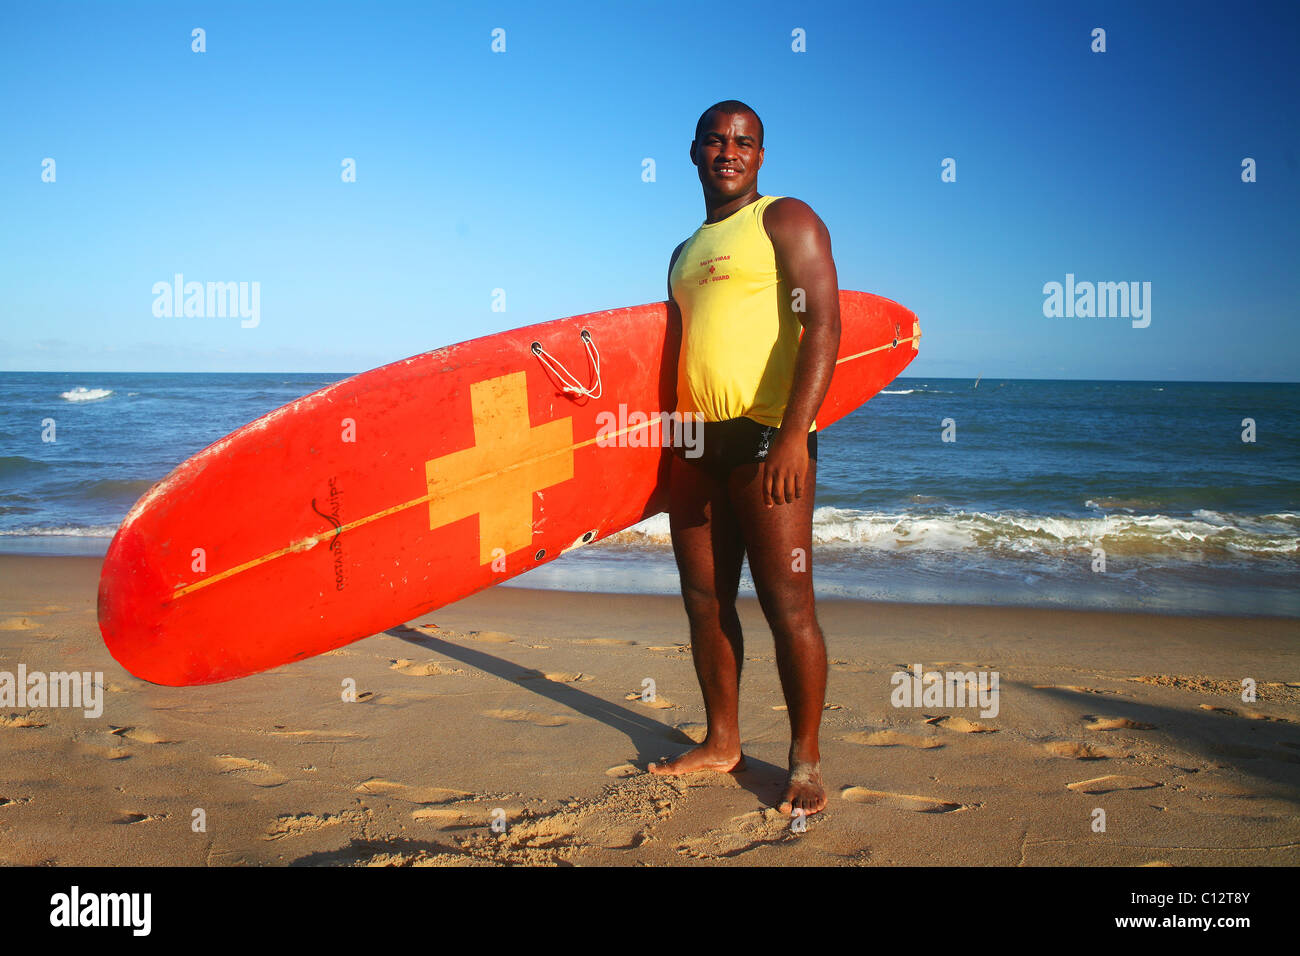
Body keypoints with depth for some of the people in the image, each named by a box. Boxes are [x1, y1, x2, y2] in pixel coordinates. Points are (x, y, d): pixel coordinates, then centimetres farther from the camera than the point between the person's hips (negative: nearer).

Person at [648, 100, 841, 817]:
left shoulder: (787, 221, 1)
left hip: (765, 434, -7)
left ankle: (805, 761, 8)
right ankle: (721, 744, 24)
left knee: (786, 601, -6)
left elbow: (821, 325, -11)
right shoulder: (686, 253, 23)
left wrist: (794, 434, -23)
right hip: (697, 442, 8)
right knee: (704, 598, 10)